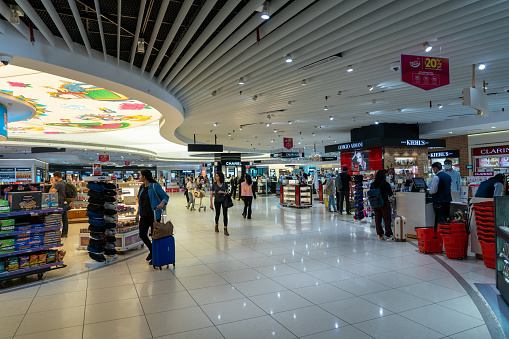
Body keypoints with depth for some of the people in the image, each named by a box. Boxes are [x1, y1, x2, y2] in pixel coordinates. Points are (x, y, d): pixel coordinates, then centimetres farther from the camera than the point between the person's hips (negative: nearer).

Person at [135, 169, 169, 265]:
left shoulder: (155, 186, -12)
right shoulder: (142, 187, 10)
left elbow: (166, 197, -10)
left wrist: (162, 204, -29)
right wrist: (138, 213, 17)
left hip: (154, 215, -7)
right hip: (144, 215, 7)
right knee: (142, 234, 8)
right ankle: (151, 250, 33)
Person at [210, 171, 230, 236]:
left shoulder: (225, 184, -5)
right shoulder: (214, 184, -6)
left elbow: (227, 192, 4)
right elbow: (211, 194, -4)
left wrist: (223, 192, -18)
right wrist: (211, 203, -8)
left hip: (224, 200, 0)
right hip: (217, 201, 0)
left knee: (225, 214, -6)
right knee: (217, 214, 11)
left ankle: (225, 230, -4)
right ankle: (216, 225, 40)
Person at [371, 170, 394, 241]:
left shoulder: (372, 184, 1)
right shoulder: (385, 184, -11)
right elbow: (390, 194, -2)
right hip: (384, 204, -4)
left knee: (377, 220, 10)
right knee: (387, 219, 3)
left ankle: (380, 235, 17)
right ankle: (389, 235, 3)